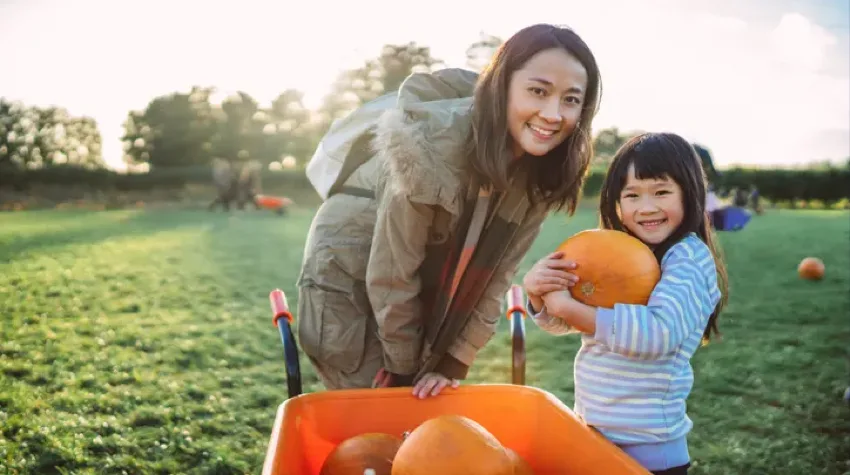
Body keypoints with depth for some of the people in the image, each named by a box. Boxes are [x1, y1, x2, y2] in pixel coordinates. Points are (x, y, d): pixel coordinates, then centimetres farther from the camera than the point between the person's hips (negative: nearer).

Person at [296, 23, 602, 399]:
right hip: (350, 277, -5)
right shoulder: (434, 141, -33)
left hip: (428, 291, 6)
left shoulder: (543, 169, -14)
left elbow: (494, 276, -6)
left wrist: (453, 363, -8)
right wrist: (406, 367, -11)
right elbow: (391, 272, -23)